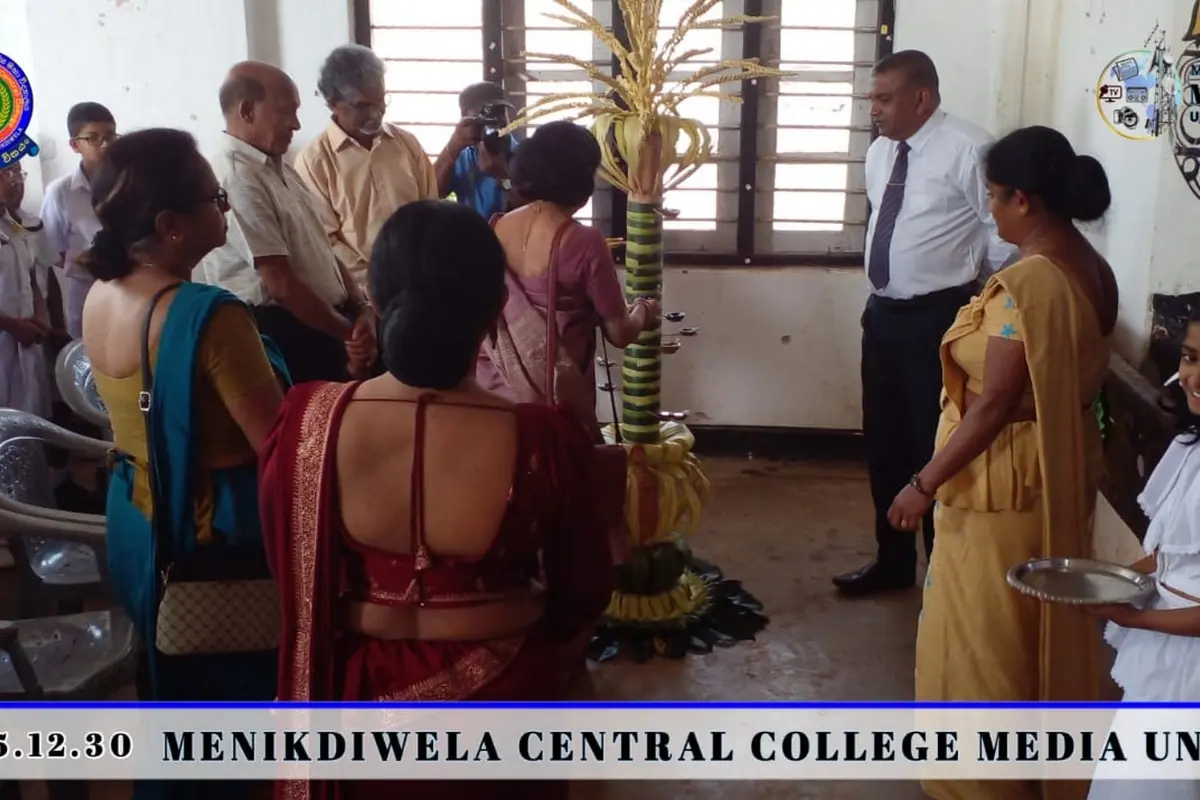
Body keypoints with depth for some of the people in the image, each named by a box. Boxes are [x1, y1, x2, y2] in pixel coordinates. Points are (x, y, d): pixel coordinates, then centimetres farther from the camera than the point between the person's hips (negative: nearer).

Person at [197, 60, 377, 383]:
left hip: (323, 327, 9)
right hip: (280, 334, -9)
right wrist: (350, 332, -11)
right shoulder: (237, 180, -19)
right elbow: (281, 284, -21)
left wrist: (362, 309, 1)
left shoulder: (278, 170, 13)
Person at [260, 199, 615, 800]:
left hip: (358, 694, 2)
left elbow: (293, 576, -3)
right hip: (497, 701, -1)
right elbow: (585, 594, -9)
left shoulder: (307, 419, -20)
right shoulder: (545, 440, -26)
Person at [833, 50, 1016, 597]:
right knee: (884, 442, 14)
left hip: (939, 319, -8)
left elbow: (1004, 234, -10)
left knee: (938, 447, 1)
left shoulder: (967, 150, -14)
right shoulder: (878, 152, 9)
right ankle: (892, 561, 30)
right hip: (882, 314, 8)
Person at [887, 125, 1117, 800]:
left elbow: (994, 405, -25)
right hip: (1064, 474, 9)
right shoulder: (1095, 270, 2)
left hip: (1005, 484, -9)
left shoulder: (1027, 282, -25)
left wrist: (925, 483, -17)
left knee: (982, 636, 7)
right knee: (1039, 627, 22)